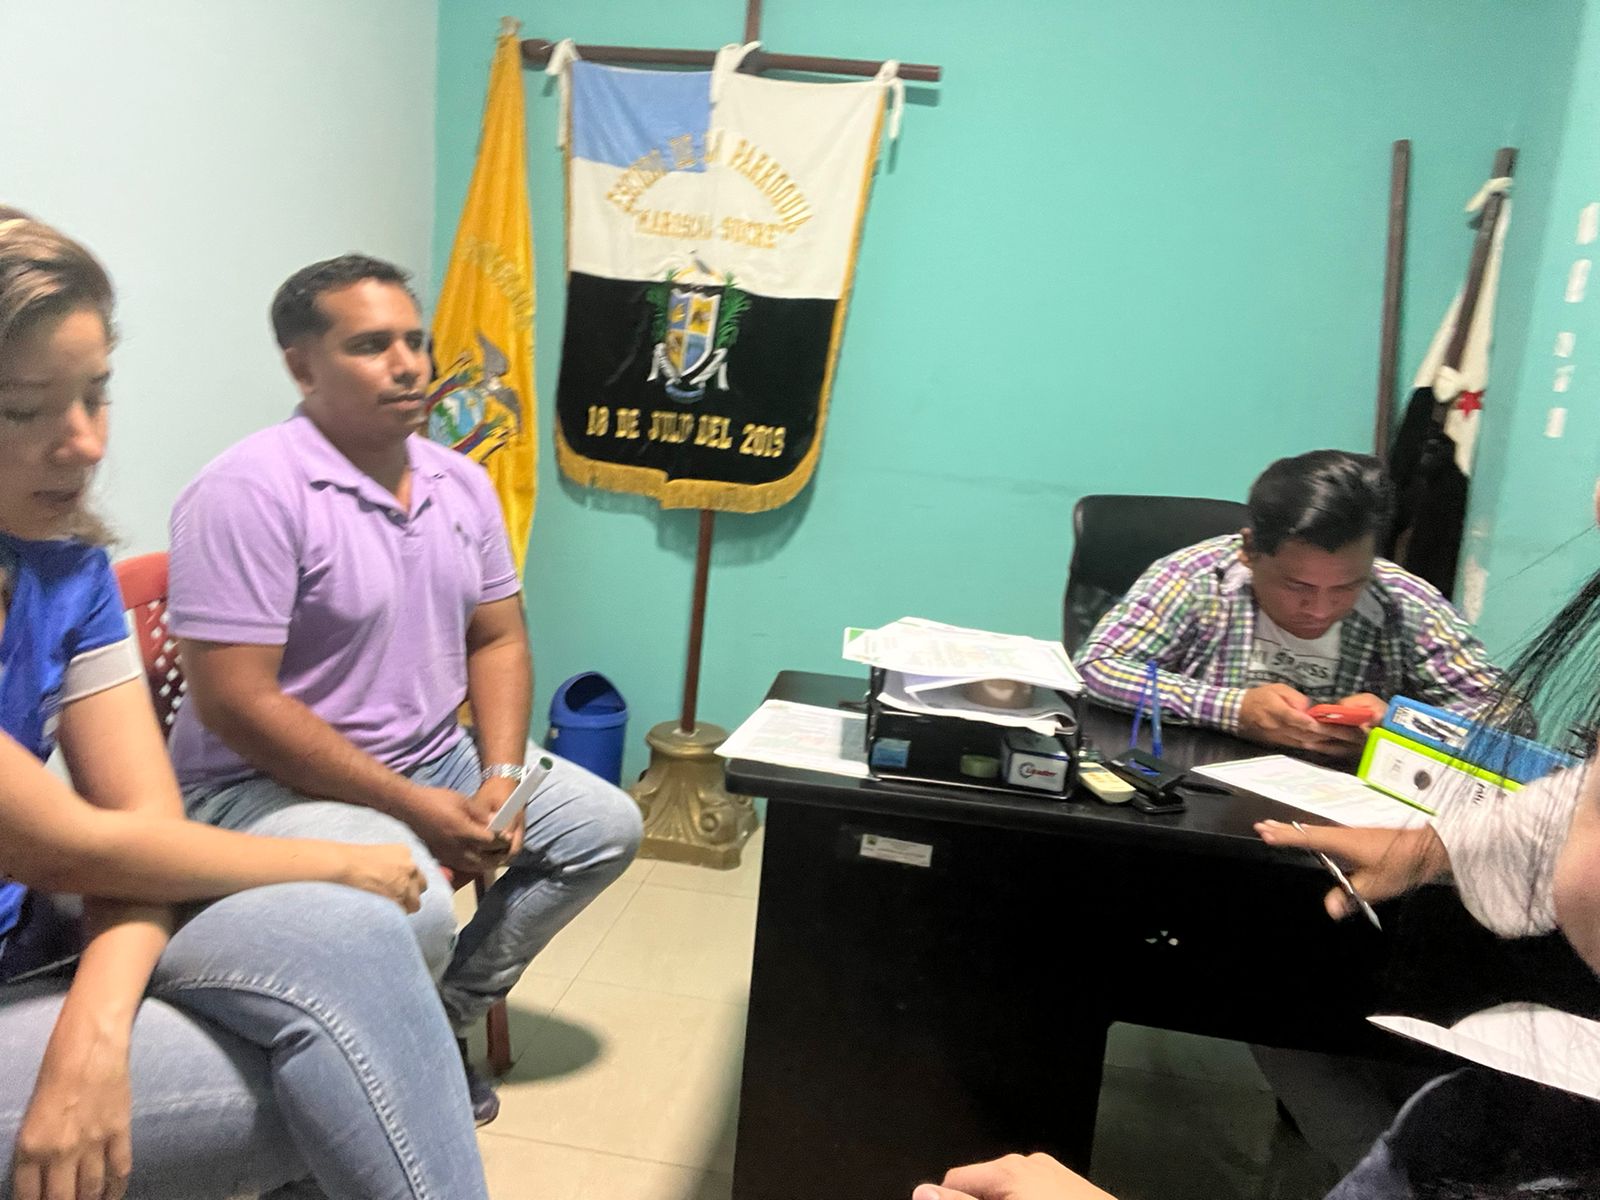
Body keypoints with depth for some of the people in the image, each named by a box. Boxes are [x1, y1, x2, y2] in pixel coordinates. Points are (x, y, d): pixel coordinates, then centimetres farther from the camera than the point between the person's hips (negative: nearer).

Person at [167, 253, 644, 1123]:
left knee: (606, 824, 5)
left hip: (433, 756, 8)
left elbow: (497, 640, 9)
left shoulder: (461, 482, 3)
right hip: (270, 784, -8)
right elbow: (236, 703, -23)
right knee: (415, 912, -33)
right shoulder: (250, 492, -20)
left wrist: (500, 776, -8)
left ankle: (442, 1021, 14)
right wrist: (414, 809, -22)